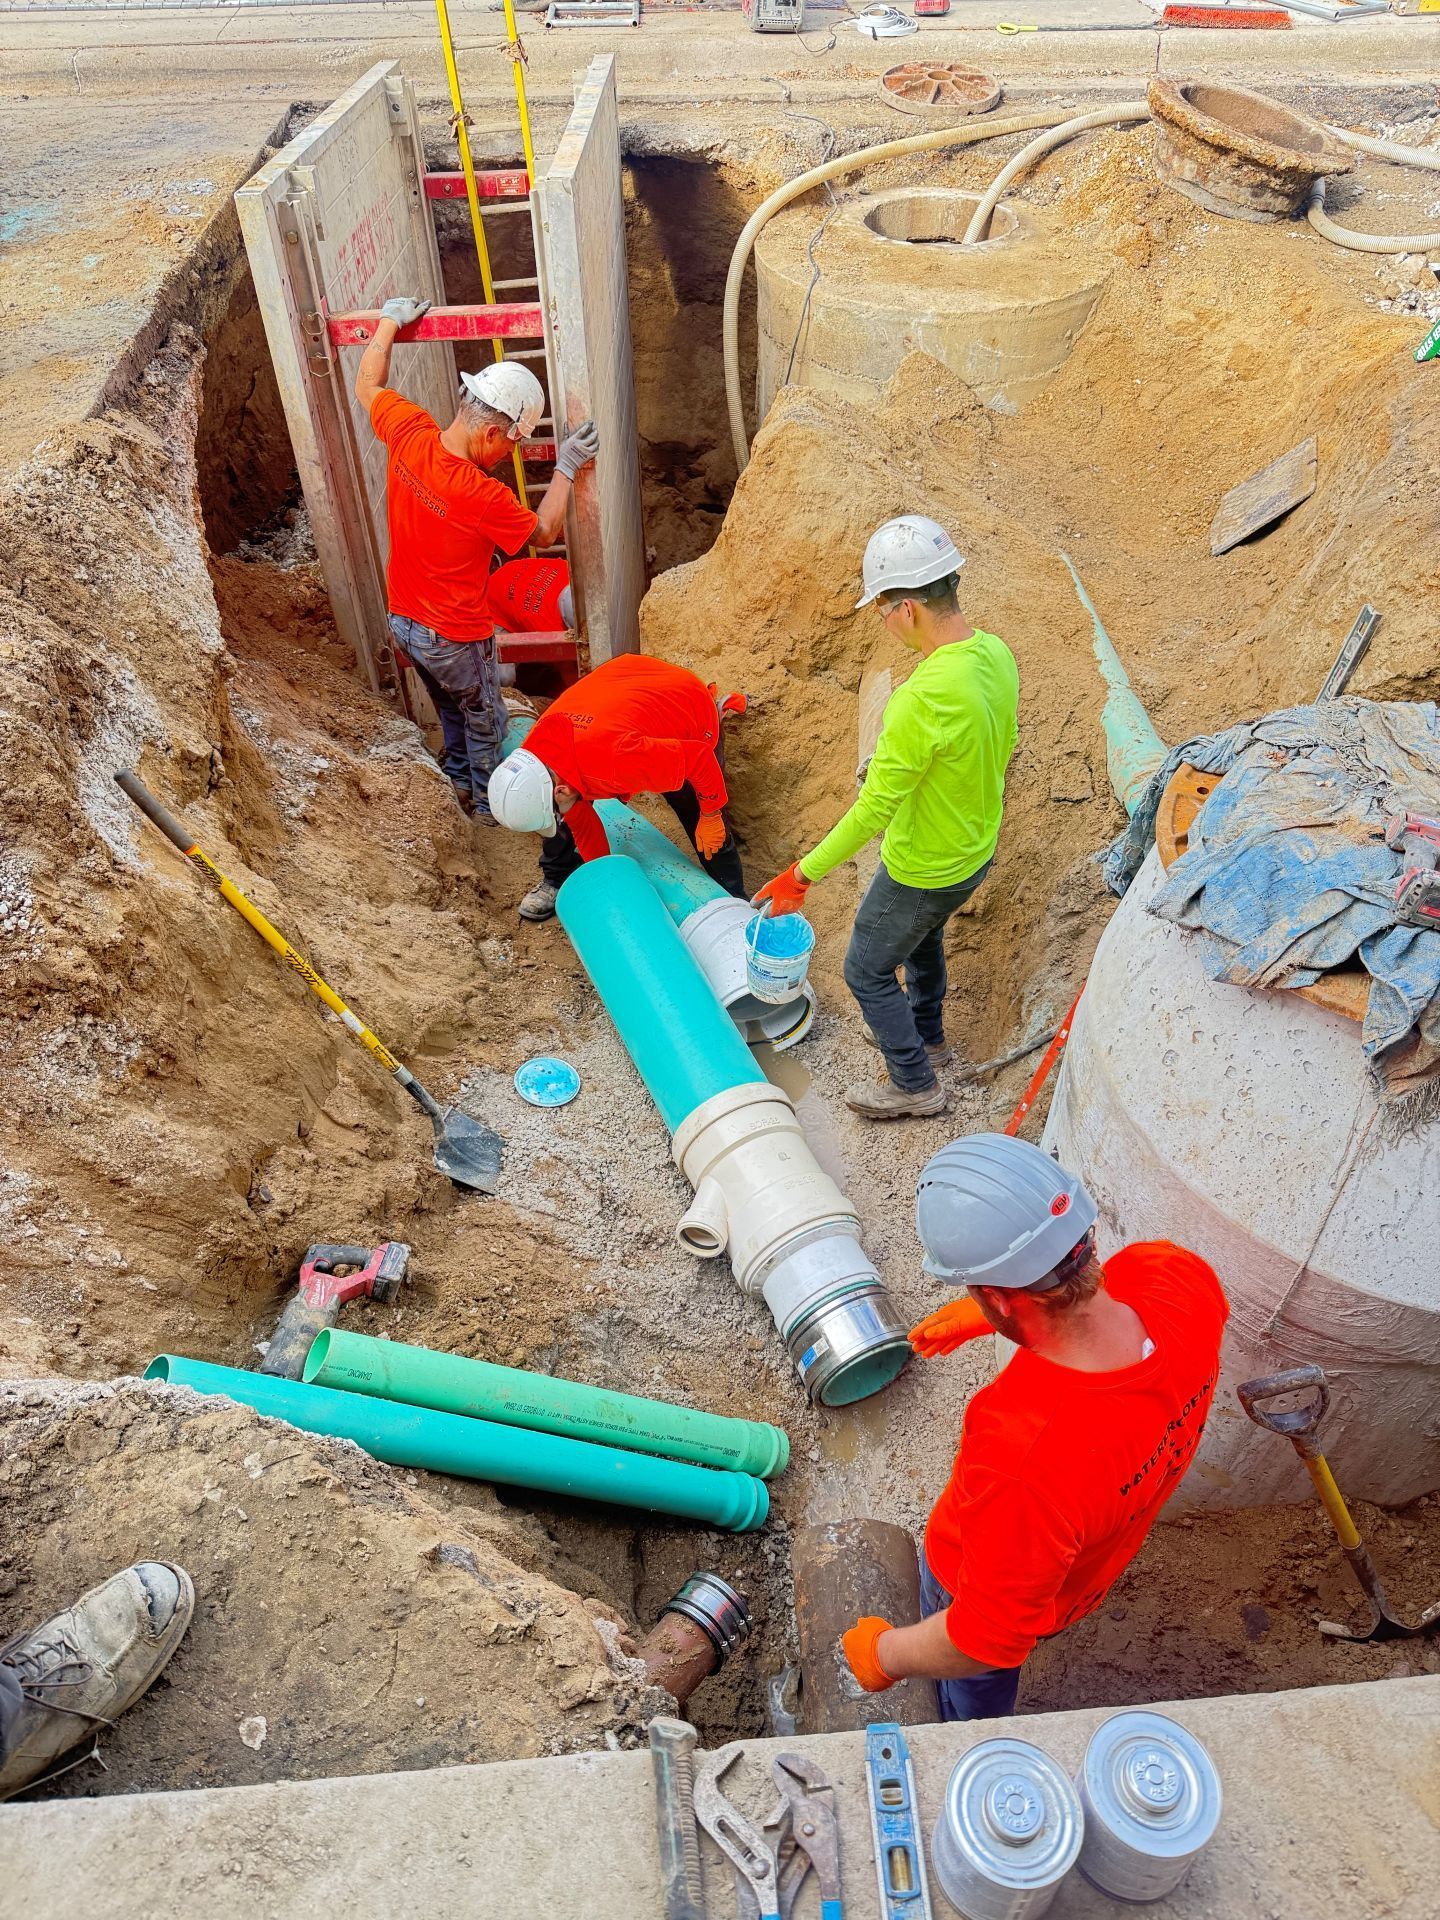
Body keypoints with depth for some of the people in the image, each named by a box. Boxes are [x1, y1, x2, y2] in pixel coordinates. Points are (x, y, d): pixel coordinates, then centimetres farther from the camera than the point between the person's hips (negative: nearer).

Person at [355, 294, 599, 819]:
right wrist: (565, 469, -5)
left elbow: (367, 385, 7)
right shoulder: (484, 497, -33)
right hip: (455, 639, -7)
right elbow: (544, 533, -13)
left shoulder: (408, 433, -15)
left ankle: (459, 782, 51)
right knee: (485, 721, 20)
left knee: (450, 709, 31)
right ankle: (489, 803, 39)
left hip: (402, 621, 7)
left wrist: (390, 321, 19)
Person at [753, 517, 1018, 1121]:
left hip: (923, 870, -8)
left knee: (867, 970, 15)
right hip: (977, 849, 9)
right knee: (923, 935, 34)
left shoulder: (923, 699, -38)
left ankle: (913, 1083, 32)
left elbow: (872, 811, -32)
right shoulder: (996, 654, -10)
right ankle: (927, 1034, 57)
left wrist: (802, 875, -23)